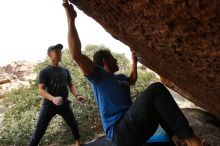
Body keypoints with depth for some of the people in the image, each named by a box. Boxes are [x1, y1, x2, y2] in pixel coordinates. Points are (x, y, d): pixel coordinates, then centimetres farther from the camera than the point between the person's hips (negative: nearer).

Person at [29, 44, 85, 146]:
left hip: (64, 104, 4)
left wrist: (77, 95, -8)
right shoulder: (44, 72, -8)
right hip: (49, 104, -4)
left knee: (73, 124, 14)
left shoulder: (65, 70, 5)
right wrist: (53, 99, -33)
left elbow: (70, 85, 11)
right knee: (39, 131, -1)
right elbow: (41, 90, -14)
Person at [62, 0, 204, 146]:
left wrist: (134, 61, 44)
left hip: (133, 128, 9)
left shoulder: (120, 77, 23)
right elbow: (77, 54, -17)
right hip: (121, 132, -9)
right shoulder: (98, 75, -2)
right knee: (156, 89, -21)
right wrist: (71, 19, -14)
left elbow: (133, 79, 46)